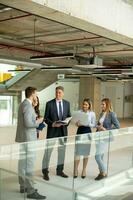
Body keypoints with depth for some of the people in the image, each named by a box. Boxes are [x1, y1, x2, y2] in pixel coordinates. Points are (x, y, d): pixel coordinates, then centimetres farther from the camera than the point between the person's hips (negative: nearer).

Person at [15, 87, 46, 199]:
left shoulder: (23, 104, 13)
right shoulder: (28, 105, -18)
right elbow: (28, 123, -24)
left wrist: (34, 119, 16)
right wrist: (38, 122, -9)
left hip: (23, 138, 10)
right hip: (28, 139, -10)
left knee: (23, 163, 14)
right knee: (29, 164, -7)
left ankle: (23, 186, 23)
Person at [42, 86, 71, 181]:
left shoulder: (67, 103, 6)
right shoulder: (49, 104, -5)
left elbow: (69, 116, 11)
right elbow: (46, 118, -4)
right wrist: (52, 124, -21)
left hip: (63, 130, 4)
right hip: (52, 130, -4)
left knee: (62, 151, 13)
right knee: (48, 151, -1)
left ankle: (60, 170, 27)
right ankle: (45, 172, 11)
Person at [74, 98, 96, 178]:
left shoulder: (92, 113, -3)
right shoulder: (79, 112, -1)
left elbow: (94, 124, -3)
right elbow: (76, 122, 4)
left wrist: (86, 124, -18)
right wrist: (77, 123, -19)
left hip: (88, 133, 0)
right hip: (80, 132, 0)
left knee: (86, 152, 9)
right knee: (78, 152, -1)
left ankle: (84, 170, 22)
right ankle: (75, 170, 10)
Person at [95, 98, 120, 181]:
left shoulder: (111, 114, -11)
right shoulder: (101, 114, 10)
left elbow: (117, 126, -14)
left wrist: (106, 130, -16)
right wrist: (98, 126, -2)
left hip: (105, 137, -7)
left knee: (97, 156, -8)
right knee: (100, 156, 12)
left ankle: (104, 173, 8)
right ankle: (101, 172, 24)